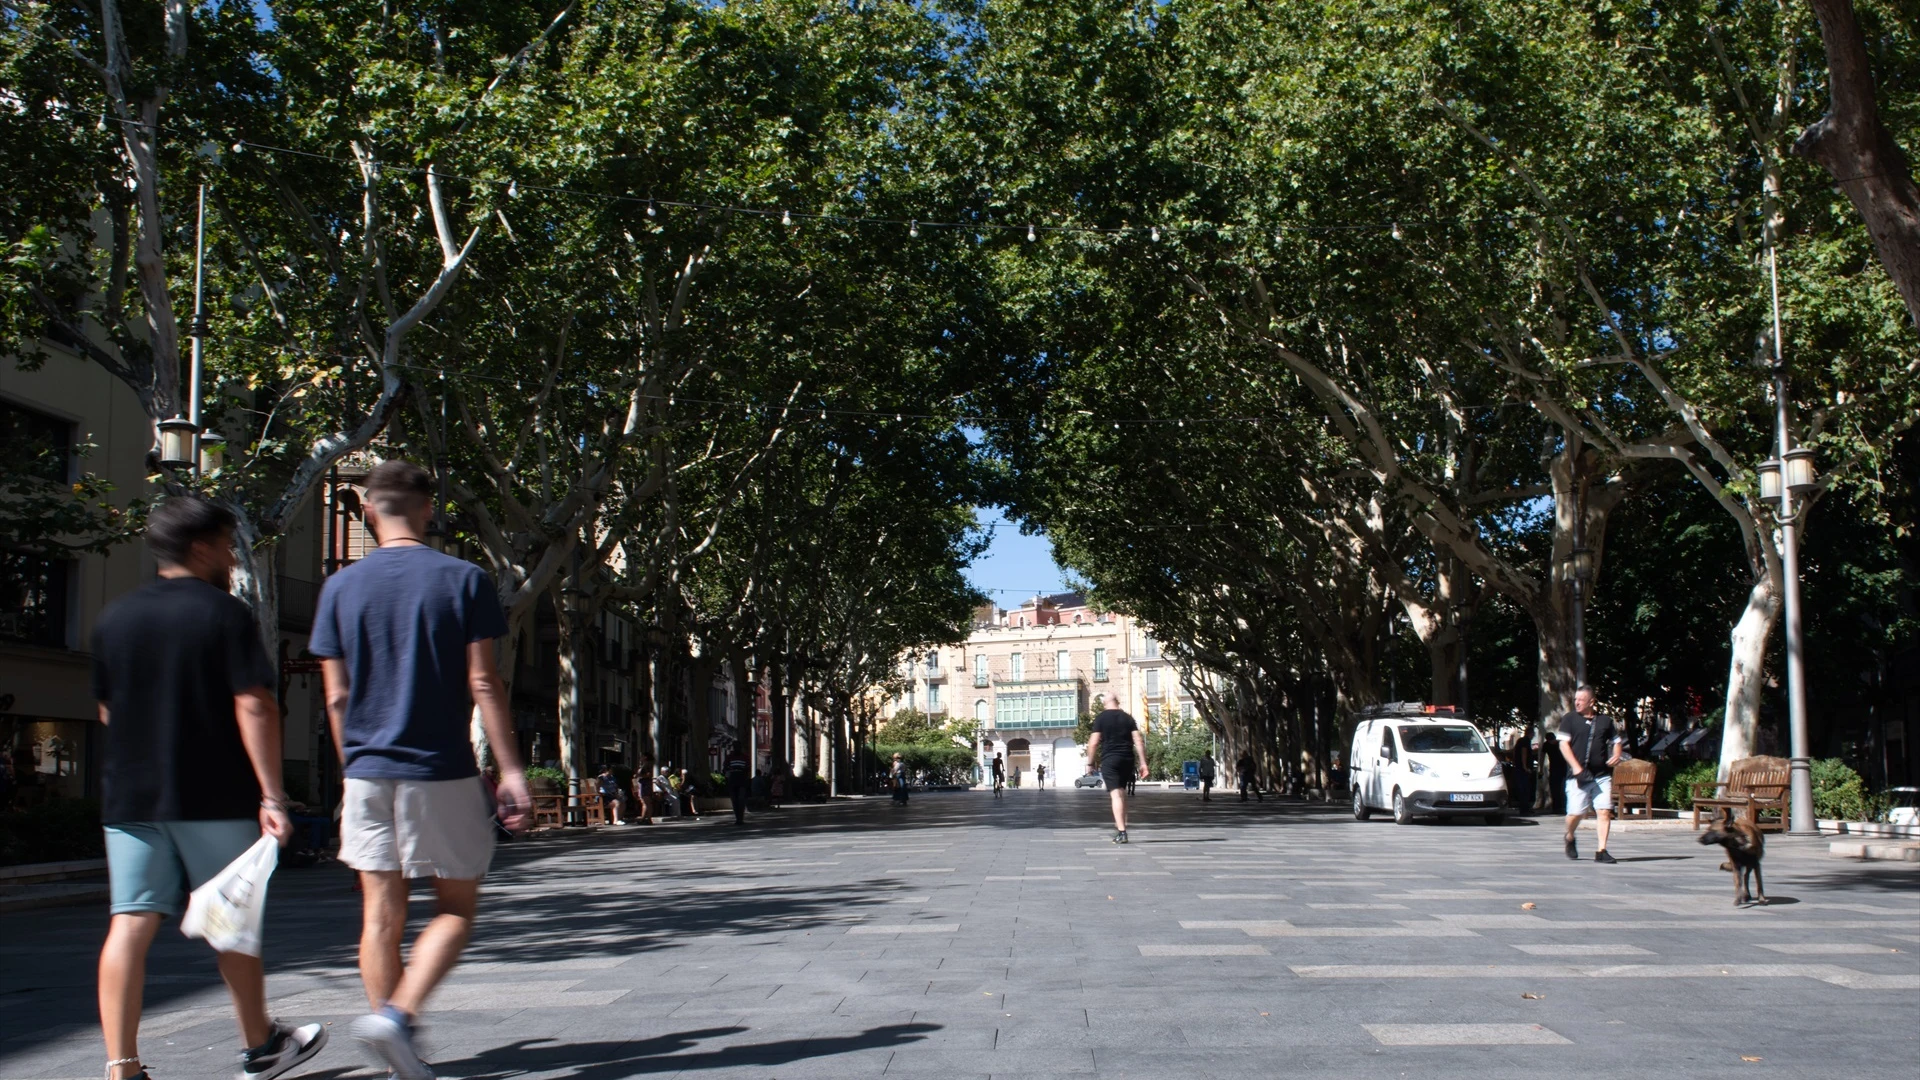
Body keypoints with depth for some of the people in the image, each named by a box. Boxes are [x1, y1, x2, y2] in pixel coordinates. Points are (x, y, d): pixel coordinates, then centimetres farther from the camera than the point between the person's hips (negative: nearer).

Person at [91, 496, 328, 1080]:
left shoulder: (114, 618, 8)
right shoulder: (225, 614, -8)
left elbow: (107, 710, 17)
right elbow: (254, 707, -15)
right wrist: (271, 796, -15)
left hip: (129, 795, 4)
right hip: (214, 797, -4)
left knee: (130, 926, 1)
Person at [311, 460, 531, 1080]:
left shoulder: (341, 588, 4)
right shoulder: (464, 580, -4)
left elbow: (338, 697, 6)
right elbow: (483, 683, -7)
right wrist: (511, 770, -4)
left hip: (367, 773, 3)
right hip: (442, 773, -3)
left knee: (382, 916, 8)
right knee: (455, 909, 7)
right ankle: (396, 1016, -12)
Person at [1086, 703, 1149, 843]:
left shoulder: (1100, 718, 1)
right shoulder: (1127, 718, 11)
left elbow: (1094, 743, -6)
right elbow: (1138, 741, 2)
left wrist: (1090, 762, 3)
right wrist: (1143, 763, 2)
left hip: (1109, 760, -4)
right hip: (1127, 759, 4)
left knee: (1116, 794, -10)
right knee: (1122, 792, 20)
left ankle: (1121, 832, -20)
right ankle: (1120, 825, 26)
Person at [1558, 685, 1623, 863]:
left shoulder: (1605, 721, 11)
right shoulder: (1569, 719, 3)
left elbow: (1616, 741, 22)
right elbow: (1563, 744, -3)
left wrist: (1616, 755, -1)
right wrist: (1577, 768, -13)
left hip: (1602, 775, 2)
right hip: (1578, 776, -2)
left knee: (1604, 811, -8)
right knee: (1576, 813, -4)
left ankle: (1601, 851, -3)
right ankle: (1569, 838, 27)